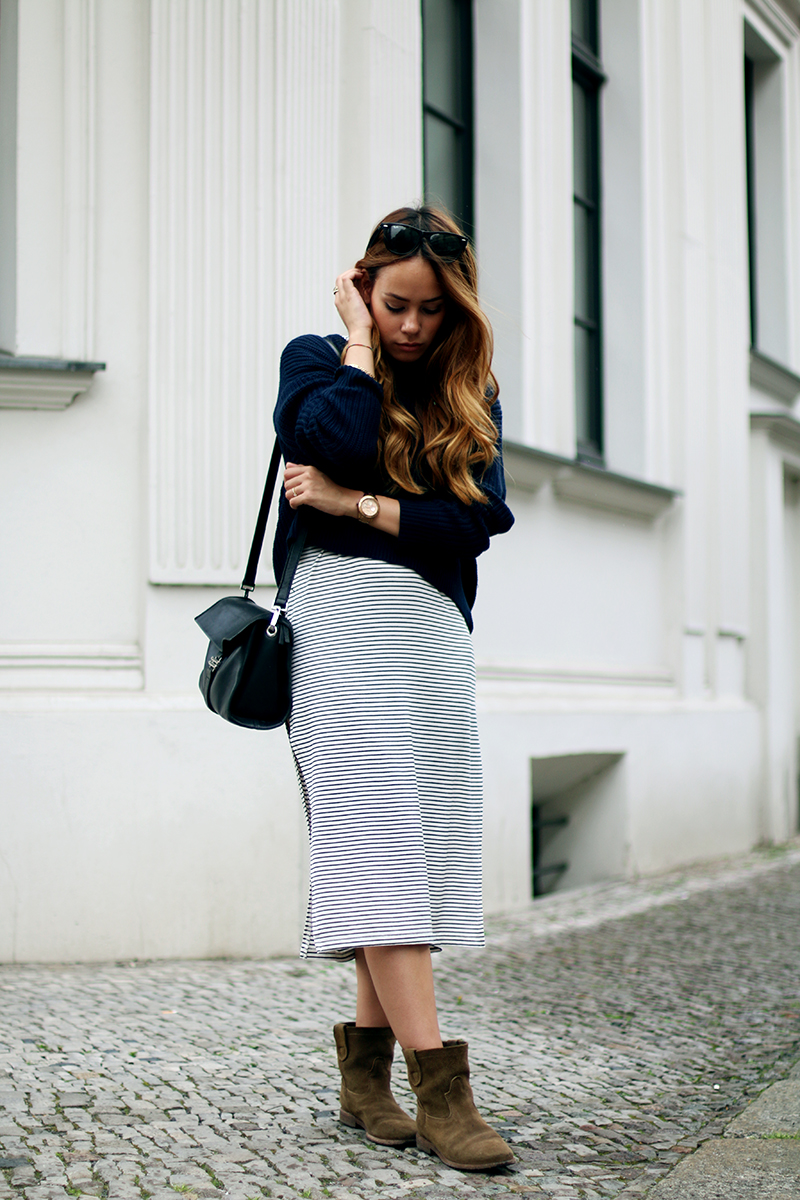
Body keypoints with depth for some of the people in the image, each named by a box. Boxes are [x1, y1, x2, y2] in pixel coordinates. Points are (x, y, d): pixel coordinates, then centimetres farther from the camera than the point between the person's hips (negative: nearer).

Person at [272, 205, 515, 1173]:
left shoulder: (467, 387, 15)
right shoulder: (316, 357, 8)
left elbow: (480, 519, 1)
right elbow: (335, 439, -16)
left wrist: (355, 504, -9)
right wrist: (359, 335, -2)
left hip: (434, 623, 4)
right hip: (347, 612, -4)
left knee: (419, 840, 0)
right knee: (378, 836, -13)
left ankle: (364, 1074, 9)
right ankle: (439, 1088, -16)